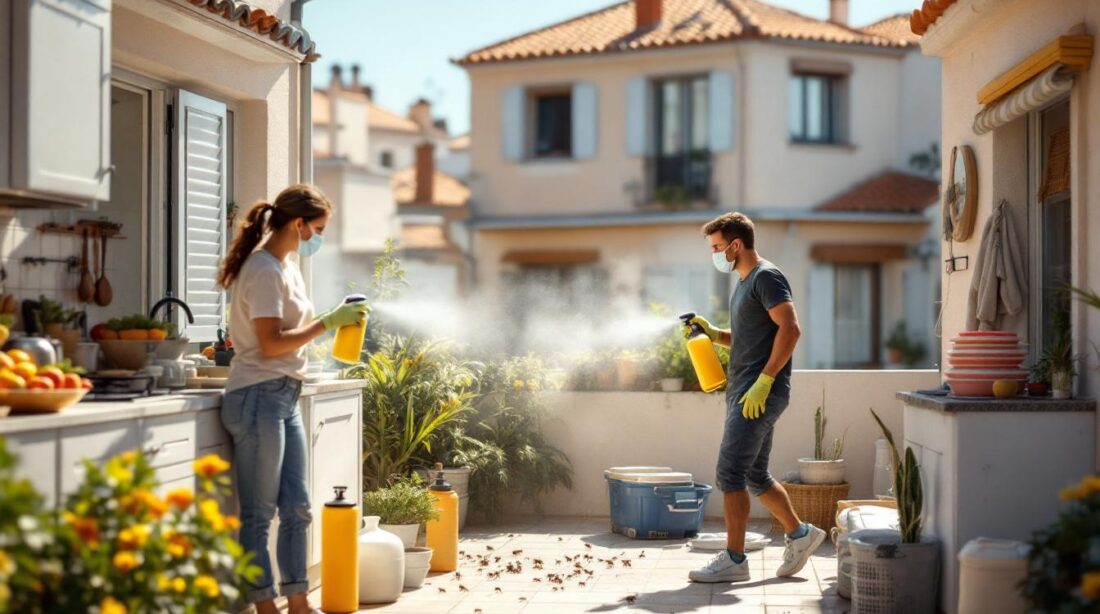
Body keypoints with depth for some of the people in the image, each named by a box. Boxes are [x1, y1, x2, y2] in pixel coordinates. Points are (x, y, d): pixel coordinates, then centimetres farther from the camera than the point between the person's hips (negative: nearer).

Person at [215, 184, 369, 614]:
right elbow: (271, 343, -19)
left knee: (296, 508, 12)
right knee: (259, 513, -1)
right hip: (259, 397, -10)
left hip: (285, 396, 10)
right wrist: (329, 322, -16)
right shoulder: (264, 270, -14)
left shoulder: (286, 268, 16)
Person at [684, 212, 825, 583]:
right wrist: (712, 333, 11)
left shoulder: (766, 277, -9)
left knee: (730, 472, -11)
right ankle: (799, 535, 27)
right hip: (743, 393, 10)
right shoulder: (744, 283, 21)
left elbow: (790, 329, -19)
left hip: (762, 393, -10)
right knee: (755, 475, 14)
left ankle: (733, 560, -6)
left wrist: (764, 380, -22)